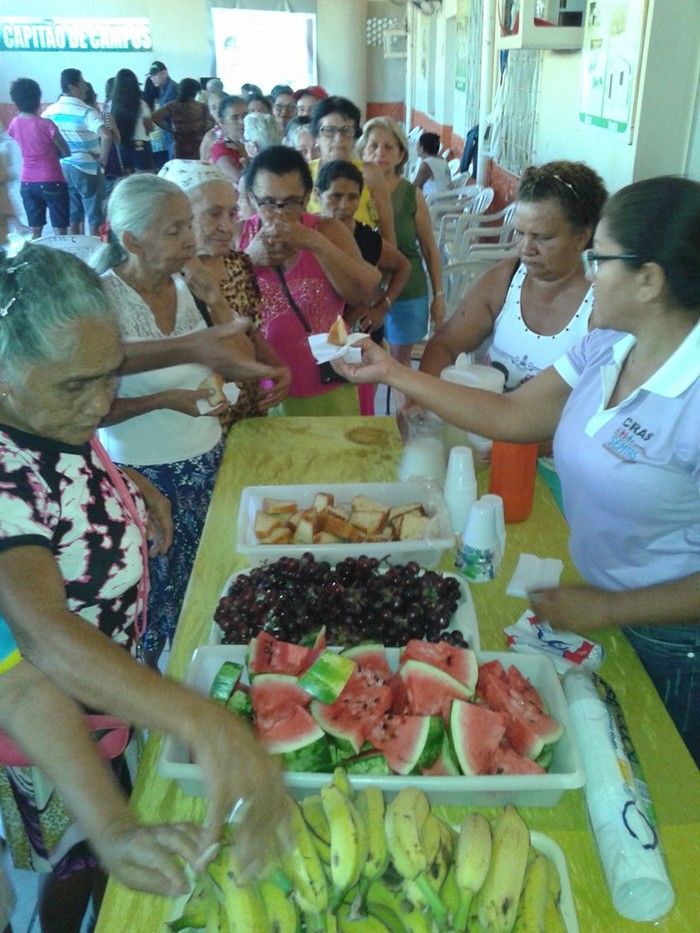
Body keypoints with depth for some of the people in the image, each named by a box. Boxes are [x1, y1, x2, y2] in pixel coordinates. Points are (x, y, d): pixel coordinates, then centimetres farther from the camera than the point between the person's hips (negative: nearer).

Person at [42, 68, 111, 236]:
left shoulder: (51, 110, 4)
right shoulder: (86, 112, -16)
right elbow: (106, 136, -30)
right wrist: (103, 159, -17)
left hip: (64, 167, 6)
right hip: (87, 169, -6)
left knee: (73, 216, 15)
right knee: (95, 217, 4)